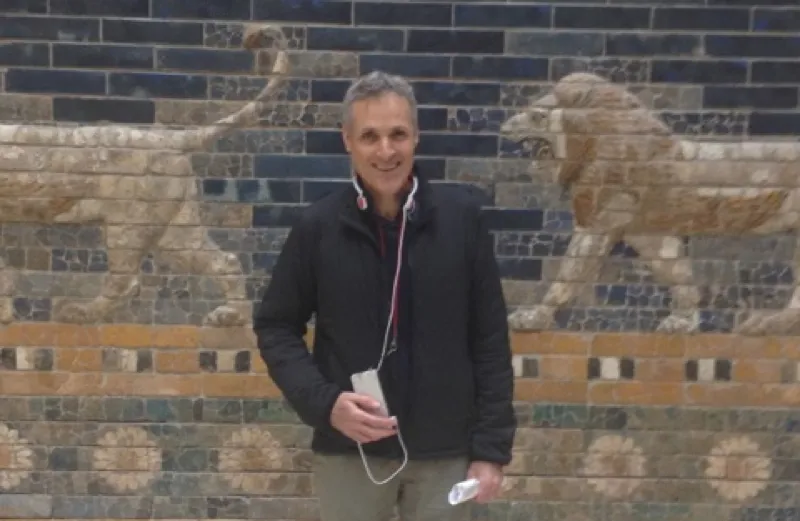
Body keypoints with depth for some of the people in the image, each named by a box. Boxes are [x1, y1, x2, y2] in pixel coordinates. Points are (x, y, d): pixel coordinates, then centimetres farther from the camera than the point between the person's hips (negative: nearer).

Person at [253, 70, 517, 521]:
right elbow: (276, 327, 2)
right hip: (349, 450, 0)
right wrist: (324, 401, -13)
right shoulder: (318, 226, -6)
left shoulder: (462, 217, -6)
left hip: (445, 450, 0)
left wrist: (492, 445, -5)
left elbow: (490, 338, -3)